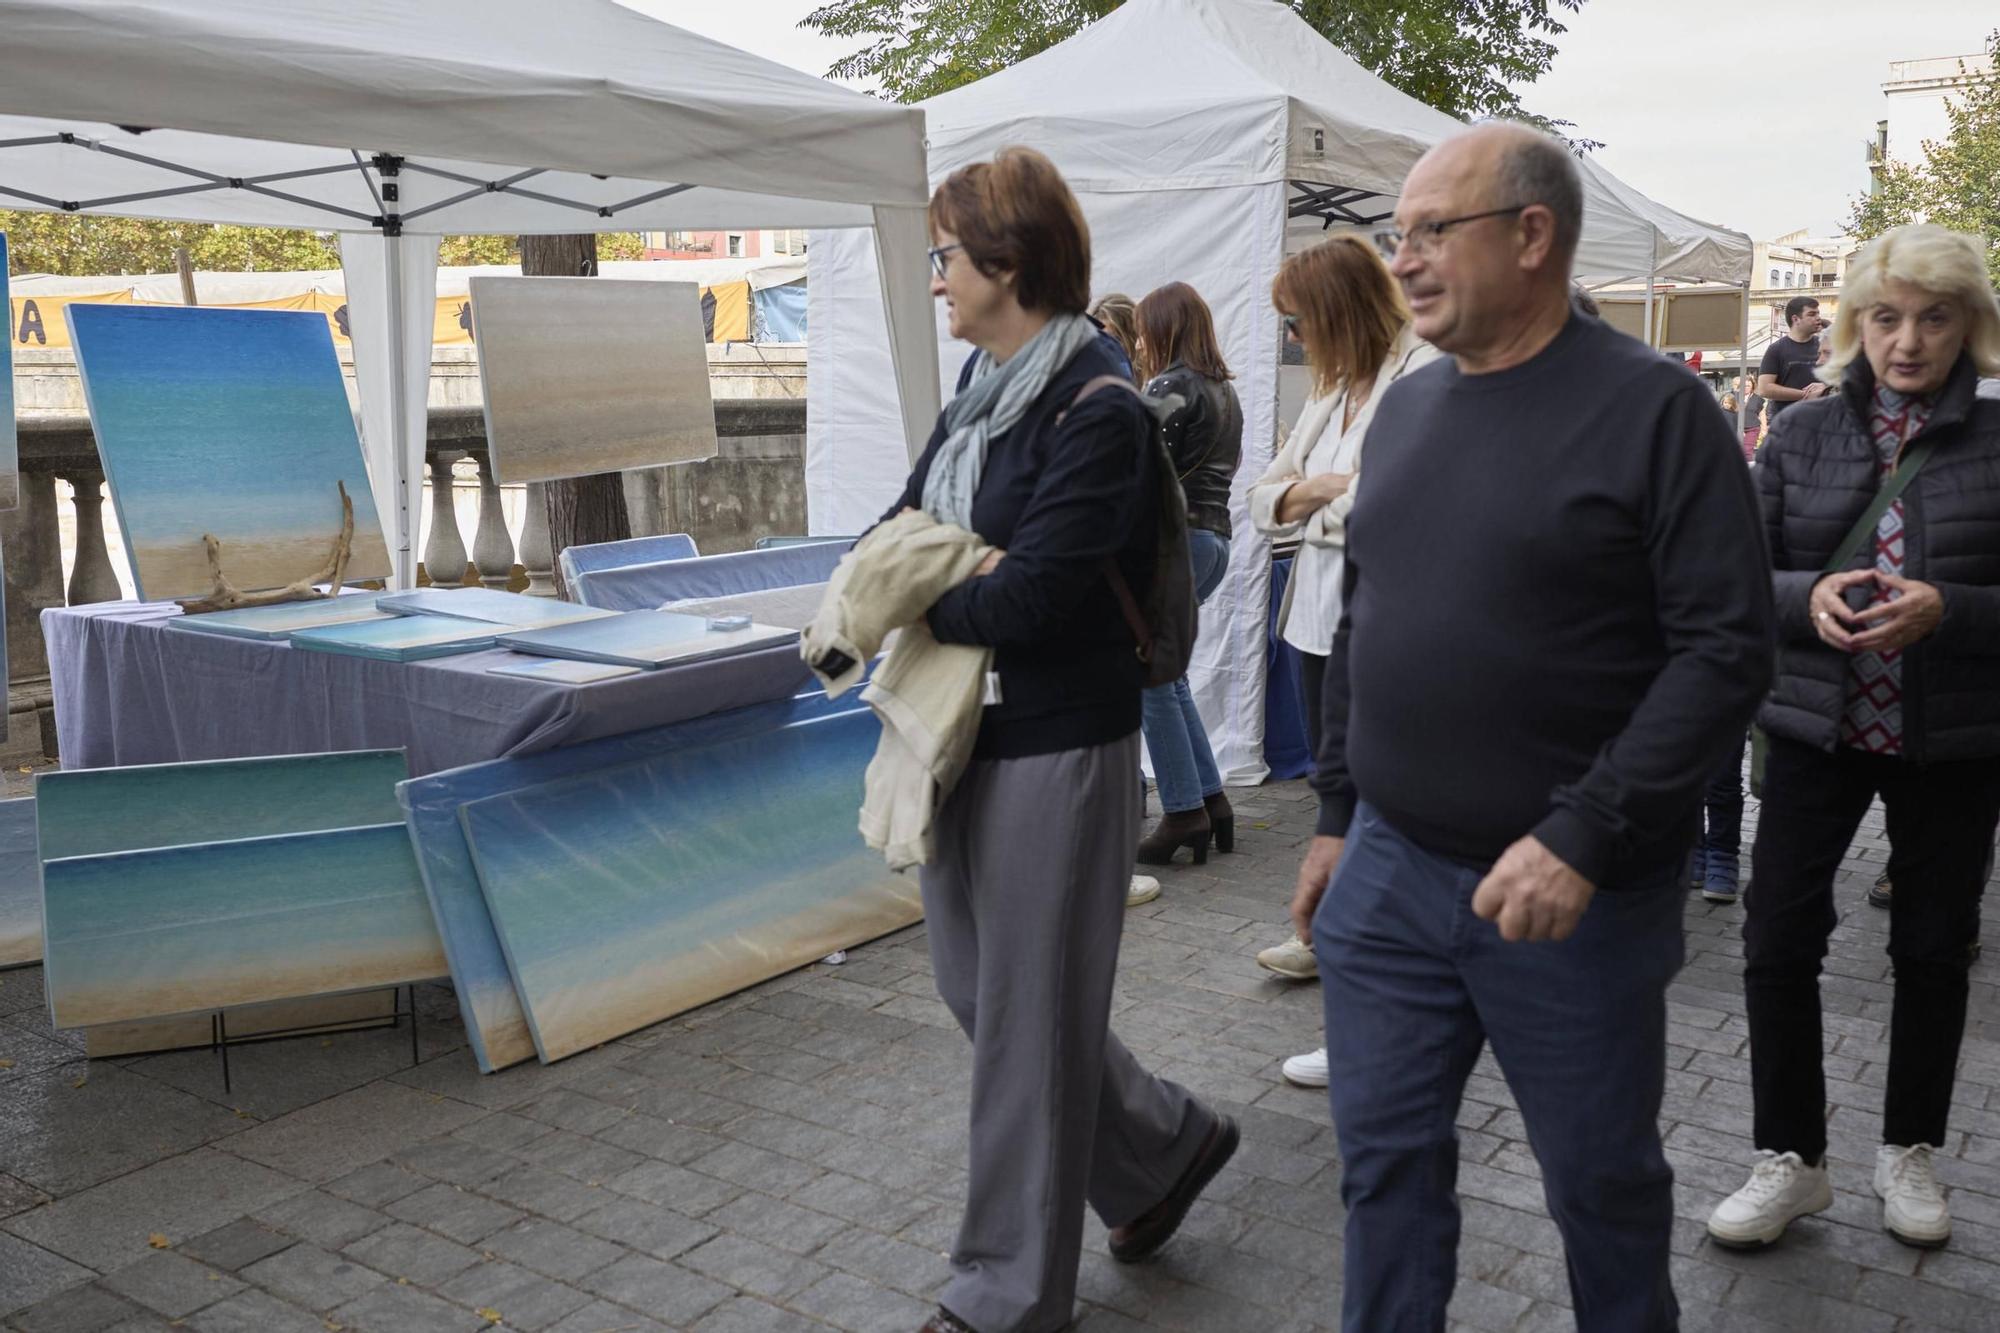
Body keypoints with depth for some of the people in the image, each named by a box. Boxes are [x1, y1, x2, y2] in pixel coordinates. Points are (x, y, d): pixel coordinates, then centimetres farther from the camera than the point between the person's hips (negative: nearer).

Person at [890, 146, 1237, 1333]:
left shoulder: (1097, 411, -17)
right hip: (966, 737, 9)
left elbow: (1026, 598, -23)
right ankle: (1169, 1143, 40)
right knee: (980, 989, 19)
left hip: (1055, 754, -9)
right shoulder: (984, 397, 10)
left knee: (1029, 1020, 5)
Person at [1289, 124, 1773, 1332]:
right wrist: (1338, 813, 15)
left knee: (1603, 1176, 14)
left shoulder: (1655, 408, -11)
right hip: (1389, 871, 5)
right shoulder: (1408, 407, 9)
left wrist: (1584, 839, -22)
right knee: (1387, 1159, 12)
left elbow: (1726, 649, -16)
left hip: (1575, 898, -5)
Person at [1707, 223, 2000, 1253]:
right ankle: (1789, 1162, 15)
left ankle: (1908, 1152, 31)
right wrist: (1811, 598, -20)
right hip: (1818, 728, 1)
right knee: (1778, 939, -1)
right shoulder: (1802, 434, 2)